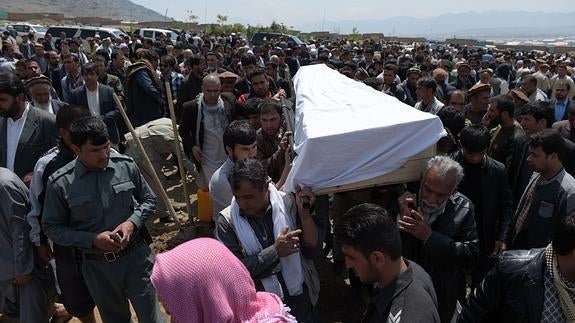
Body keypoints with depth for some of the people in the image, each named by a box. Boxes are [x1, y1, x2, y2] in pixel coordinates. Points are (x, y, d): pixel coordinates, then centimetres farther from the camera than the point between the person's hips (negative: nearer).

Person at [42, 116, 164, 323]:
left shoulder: (126, 165, -9)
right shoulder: (60, 183, -13)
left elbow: (148, 199, 5)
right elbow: (52, 228, -3)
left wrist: (132, 222, -14)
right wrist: (93, 239, -16)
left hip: (137, 257, 0)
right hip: (98, 266, 1)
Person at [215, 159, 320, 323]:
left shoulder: (288, 204, -8)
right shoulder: (226, 220, -9)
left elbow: (312, 251, -6)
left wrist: (304, 213, -18)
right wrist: (275, 251, -20)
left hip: (298, 297, 1)